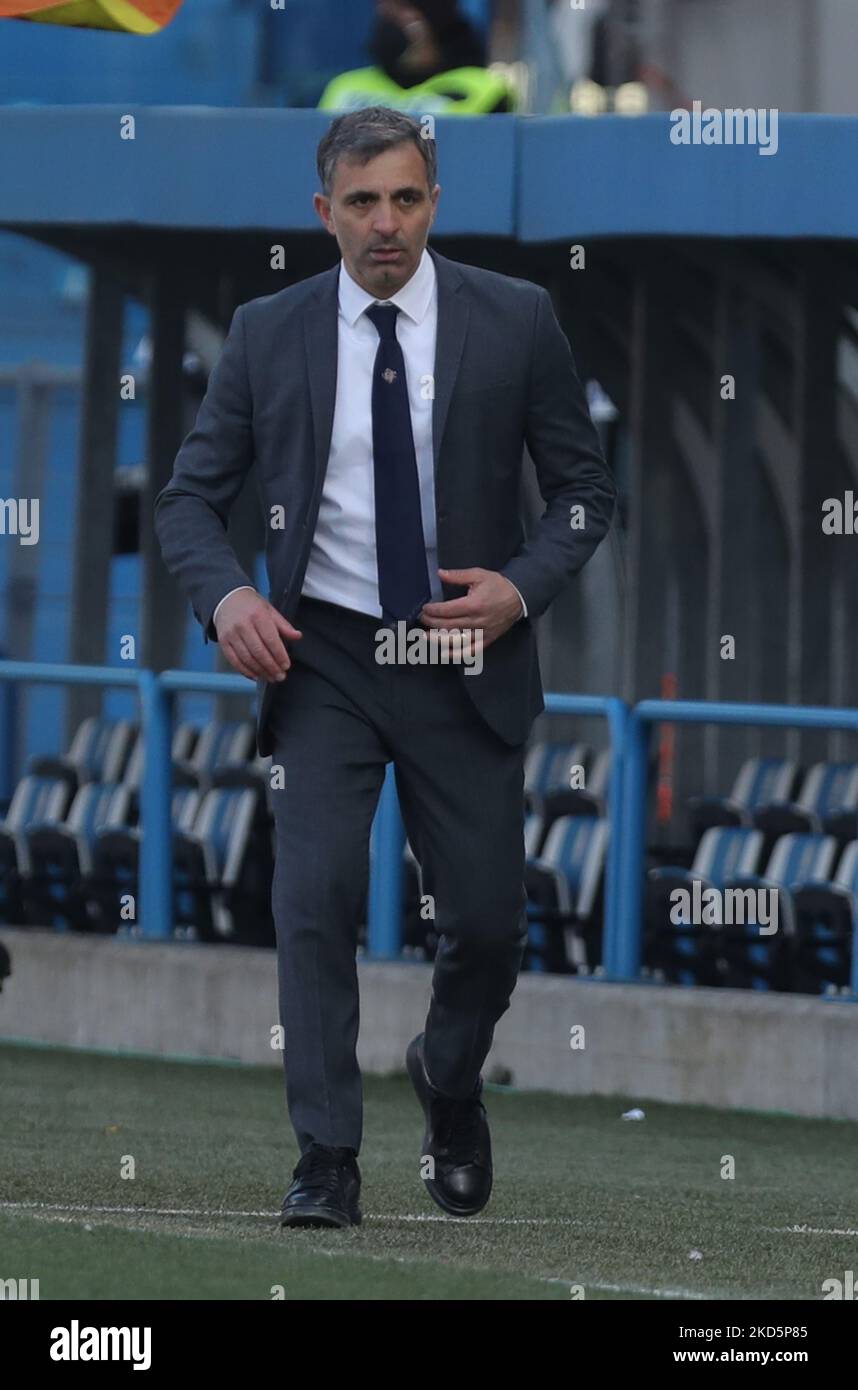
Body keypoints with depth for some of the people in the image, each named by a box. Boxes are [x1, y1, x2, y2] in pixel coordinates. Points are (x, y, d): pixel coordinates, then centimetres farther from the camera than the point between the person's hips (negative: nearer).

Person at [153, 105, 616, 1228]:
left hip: (465, 655, 0)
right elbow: (190, 497, 5)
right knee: (316, 899, -13)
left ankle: (449, 1080, 35)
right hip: (323, 659, 0)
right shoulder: (267, 335, 1)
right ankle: (328, 1162, -8)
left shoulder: (515, 322, -2)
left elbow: (585, 488, 4)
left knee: (489, 921, 3)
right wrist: (225, 595, -15)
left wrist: (521, 587, -14)